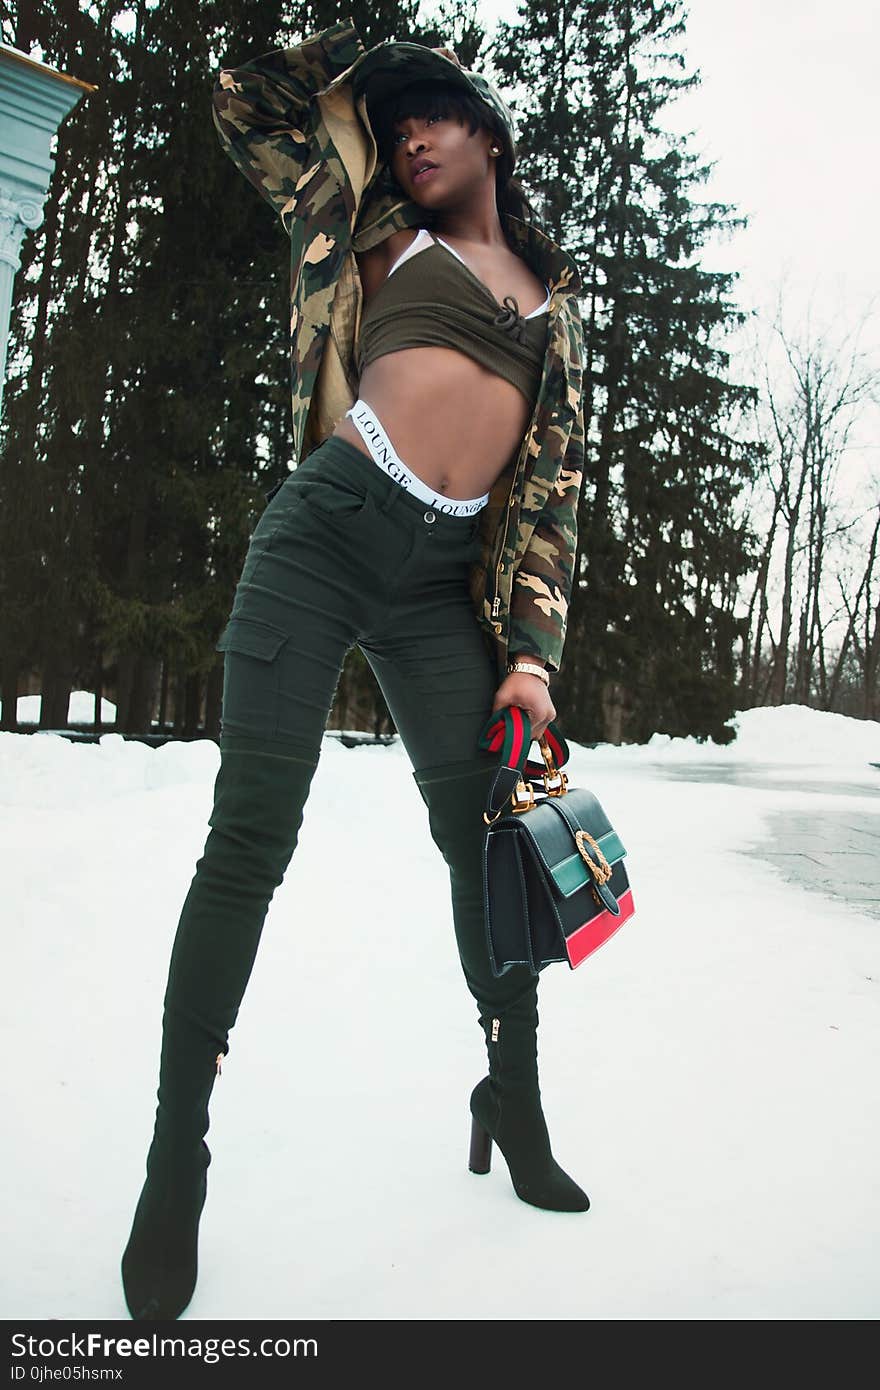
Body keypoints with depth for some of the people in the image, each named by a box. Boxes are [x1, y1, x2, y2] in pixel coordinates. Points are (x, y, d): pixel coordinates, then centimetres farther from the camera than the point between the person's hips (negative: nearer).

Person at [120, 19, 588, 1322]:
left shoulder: (554, 295, 22)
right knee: (250, 834, -8)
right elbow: (246, 103, 28)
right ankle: (177, 1155, 8)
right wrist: (357, 44, 27)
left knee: (487, 838, 0)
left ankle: (515, 1106, 22)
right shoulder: (383, 228, 19)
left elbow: (554, 478, 14)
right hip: (324, 530, -2)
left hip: (443, 579, 2)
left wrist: (531, 649, 3)